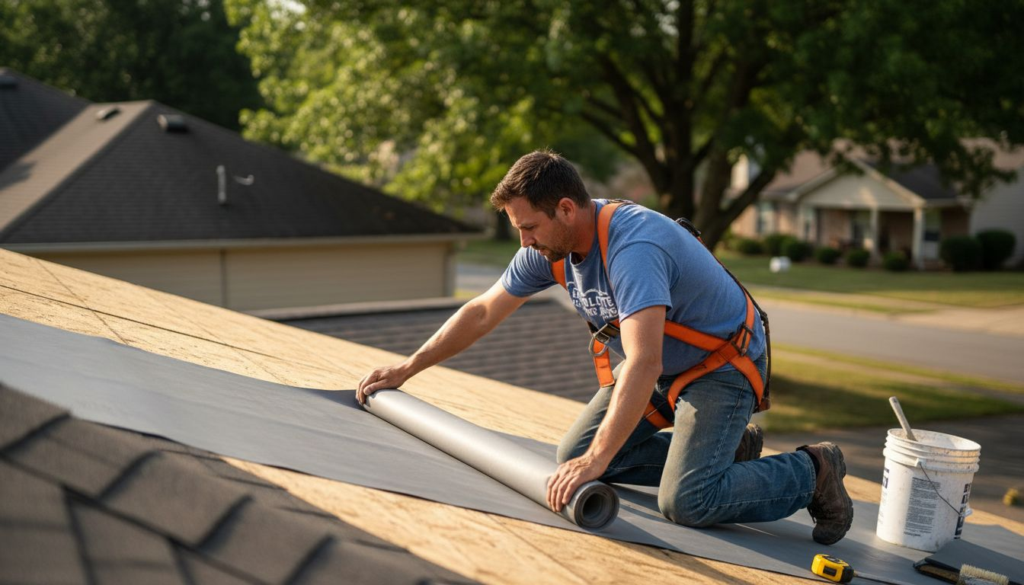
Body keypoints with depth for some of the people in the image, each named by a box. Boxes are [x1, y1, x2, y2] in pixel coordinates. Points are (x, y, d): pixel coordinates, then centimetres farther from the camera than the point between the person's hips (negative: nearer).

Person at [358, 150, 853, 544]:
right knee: (573, 456, 3)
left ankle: (811, 471, 1)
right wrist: (406, 369, 8)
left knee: (685, 503, -24)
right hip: (659, 365, 9)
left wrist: (597, 460, -43)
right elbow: (482, 313, 5)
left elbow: (643, 363, -43)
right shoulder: (551, 245, -7)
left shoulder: (632, 248, -34)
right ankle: (722, 452, 14)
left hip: (722, 365, -8)